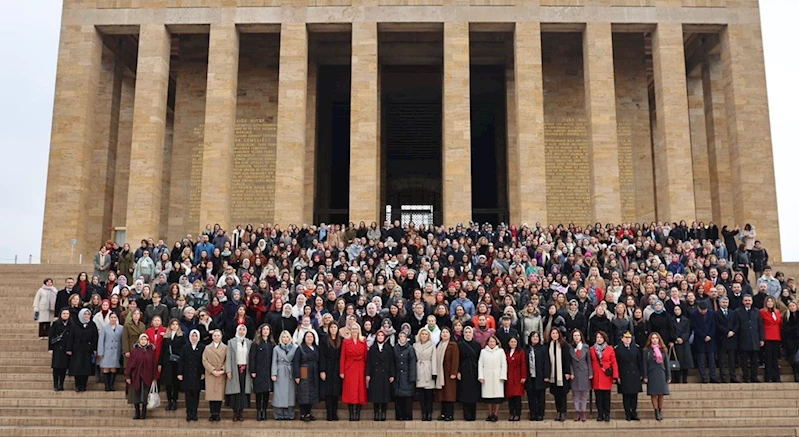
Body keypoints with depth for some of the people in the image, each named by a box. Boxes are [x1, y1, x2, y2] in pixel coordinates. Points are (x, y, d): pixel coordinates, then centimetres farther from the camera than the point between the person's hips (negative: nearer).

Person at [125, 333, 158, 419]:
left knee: (145, 395, 1)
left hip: (147, 377, 0)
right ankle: (137, 413, 12)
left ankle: (144, 413, 10)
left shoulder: (151, 351, 3)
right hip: (136, 376, 0)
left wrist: (154, 377, -1)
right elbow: (130, 363, 1)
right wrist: (128, 376, -3)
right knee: (136, 395, 3)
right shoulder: (134, 350, 1)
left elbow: (154, 364, 3)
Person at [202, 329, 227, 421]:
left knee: (219, 394, -3)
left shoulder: (225, 348, 8)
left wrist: (222, 370, -10)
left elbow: (227, 361, 3)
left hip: (221, 375, -1)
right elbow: (204, 360, 2)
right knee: (211, 394, -2)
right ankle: (213, 413, 3)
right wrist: (212, 370, -9)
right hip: (210, 375, 1)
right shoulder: (207, 348, 10)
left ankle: (217, 414, 3)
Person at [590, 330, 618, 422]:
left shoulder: (610, 349, 4)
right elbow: (590, 363, 7)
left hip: (606, 376, -1)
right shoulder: (592, 349, 7)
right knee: (598, 397, 4)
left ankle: (607, 415, 8)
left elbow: (614, 363, 0)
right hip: (596, 376, 1)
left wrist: (615, 376, -6)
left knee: (606, 397, 0)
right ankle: (600, 415, 10)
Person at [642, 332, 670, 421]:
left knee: (661, 395, 3)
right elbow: (644, 364, -2)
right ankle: (656, 413, 2)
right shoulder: (646, 350, 0)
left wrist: (668, 376, 4)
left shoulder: (663, 350, 7)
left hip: (661, 374, 2)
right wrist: (645, 376, -7)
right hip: (652, 374, -2)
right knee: (654, 395, -2)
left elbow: (666, 363, 7)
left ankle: (660, 412, 12)